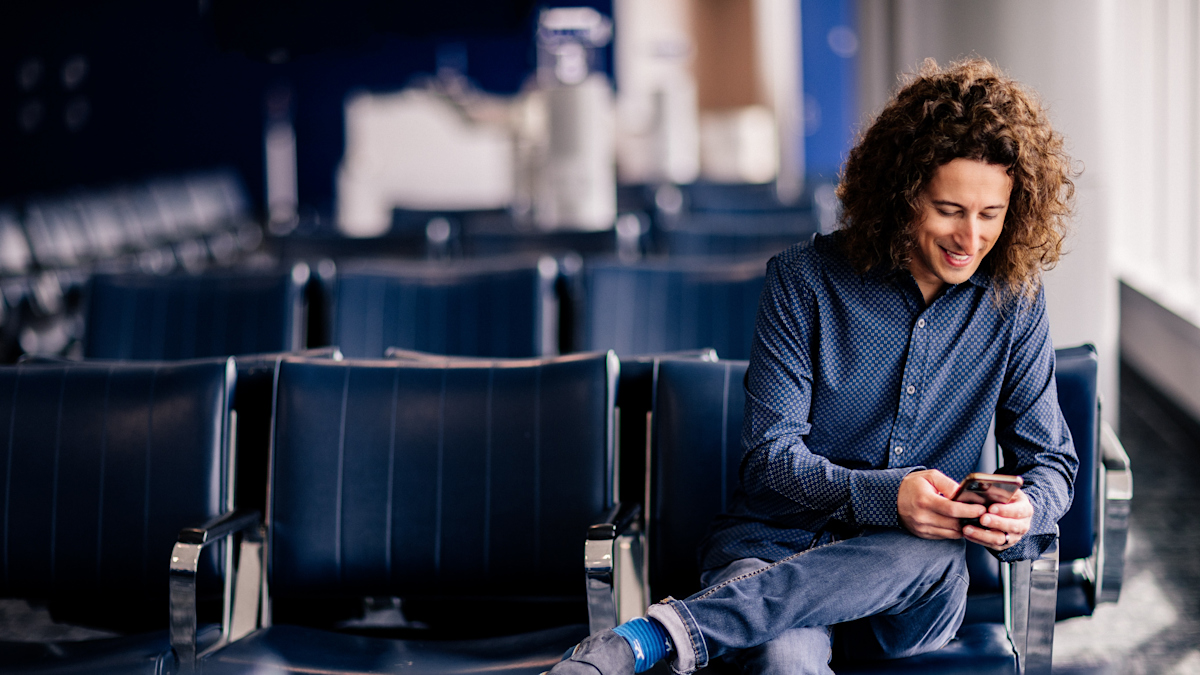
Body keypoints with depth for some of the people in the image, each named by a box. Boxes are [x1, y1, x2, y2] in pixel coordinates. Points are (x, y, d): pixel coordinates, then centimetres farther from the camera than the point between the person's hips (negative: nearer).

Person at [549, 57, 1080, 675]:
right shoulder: (804, 280, -4)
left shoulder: (1015, 301, 3)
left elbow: (1049, 460, 8)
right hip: (774, 542, -3)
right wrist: (883, 495, -25)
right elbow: (773, 451, -6)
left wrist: (1023, 511, -17)